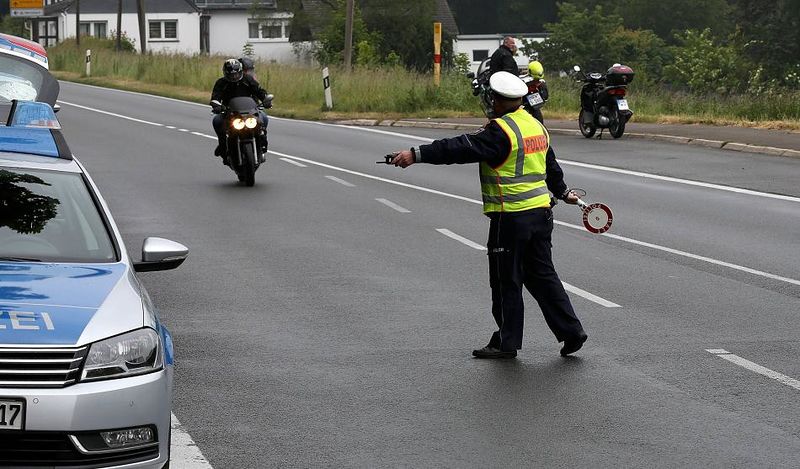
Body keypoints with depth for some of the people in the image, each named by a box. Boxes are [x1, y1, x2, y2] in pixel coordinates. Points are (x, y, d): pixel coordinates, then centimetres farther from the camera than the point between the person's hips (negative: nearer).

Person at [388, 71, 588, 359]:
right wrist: (562, 191, 45)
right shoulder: (536, 126, 12)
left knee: (506, 280, 3)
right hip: (540, 213, 8)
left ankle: (507, 342, 10)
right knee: (542, 275, 15)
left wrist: (417, 155, -27)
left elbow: (462, 149, -24)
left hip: (511, 219, -8)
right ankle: (571, 332, 14)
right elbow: (551, 165, 27)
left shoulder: (501, 130, -15)